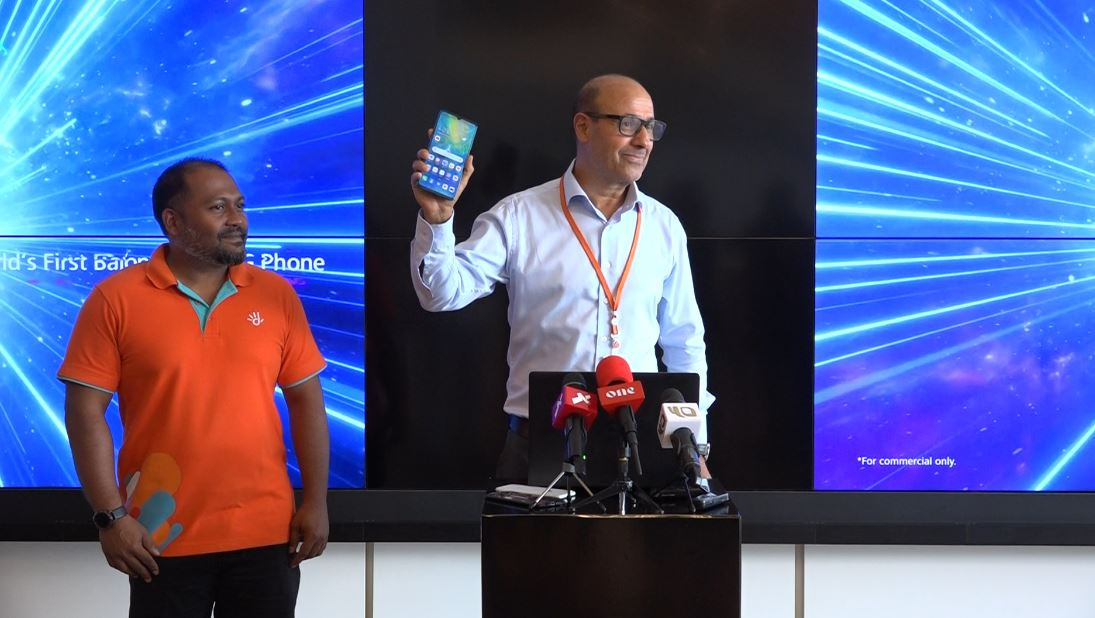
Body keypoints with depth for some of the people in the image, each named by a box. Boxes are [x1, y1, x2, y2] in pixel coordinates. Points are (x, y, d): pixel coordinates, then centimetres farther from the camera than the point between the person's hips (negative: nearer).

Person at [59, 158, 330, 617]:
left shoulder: (277, 295, 4)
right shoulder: (116, 299, -4)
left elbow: (307, 400, 7)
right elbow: (85, 412, -6)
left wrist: (316, 501, 1)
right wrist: (110, 516, -11)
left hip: (266, 533, 2)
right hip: (162, 538, -2)